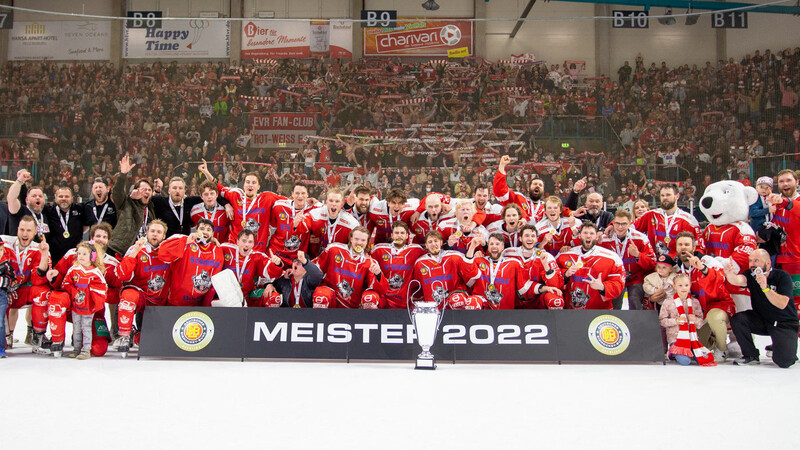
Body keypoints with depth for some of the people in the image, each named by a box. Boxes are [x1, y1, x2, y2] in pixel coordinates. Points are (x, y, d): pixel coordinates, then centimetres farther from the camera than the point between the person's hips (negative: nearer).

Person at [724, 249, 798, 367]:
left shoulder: (782, 276, -14)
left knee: (783, 362, -20)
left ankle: (788, 351, 18)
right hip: (762, 321, 4)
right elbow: (737, 280, -28)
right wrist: (730, 274, -51)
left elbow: (782, 304, -26)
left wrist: (765, 287, -38)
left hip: (785, 324, -4)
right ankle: (751, 355, -5)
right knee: (737, 319, -23)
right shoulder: (751, 275, -4)